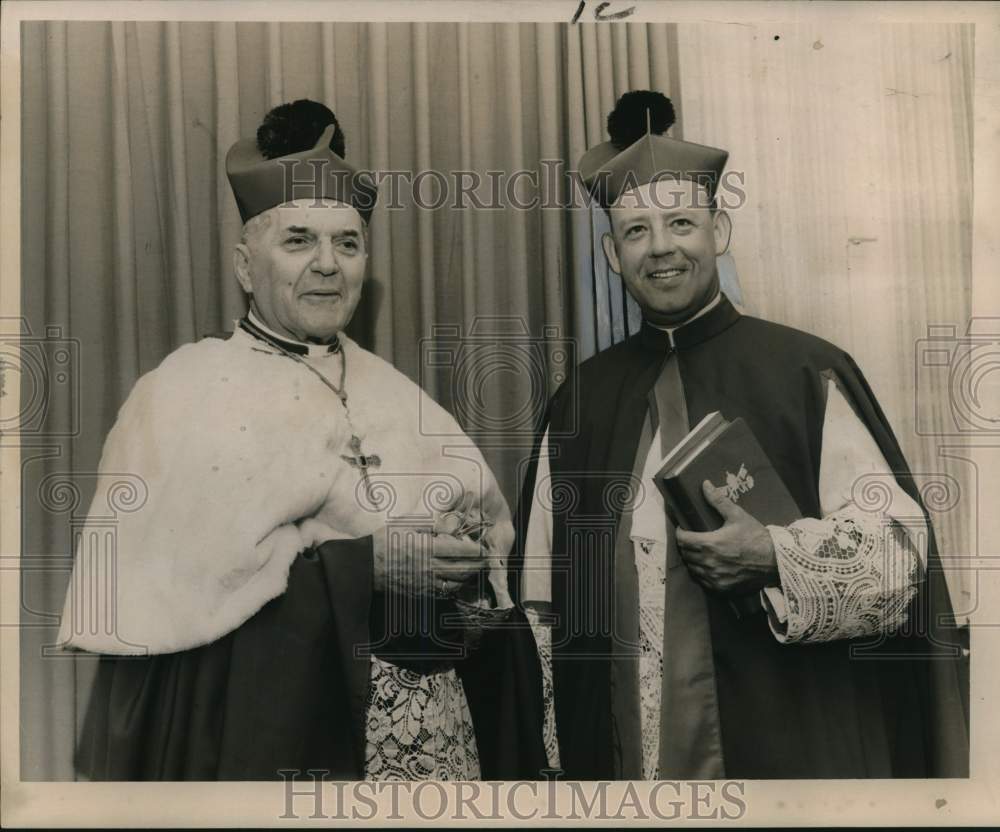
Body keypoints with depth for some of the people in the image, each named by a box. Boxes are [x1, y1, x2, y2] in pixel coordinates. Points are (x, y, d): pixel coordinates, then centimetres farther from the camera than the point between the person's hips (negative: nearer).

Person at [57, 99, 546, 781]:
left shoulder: (393, 393, 11)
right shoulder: (188, 391, -4)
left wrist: (470, 560, -12)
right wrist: (362, 564, -20)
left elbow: (492, 524, 10)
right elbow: (161, 580, -16)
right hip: (278, 734, -5)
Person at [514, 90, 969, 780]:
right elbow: (543, 603, 7)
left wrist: (776, 556, -23)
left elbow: (900, 545, -7)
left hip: (784, 746, -2)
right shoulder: (582, 400, 4)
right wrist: (549, 756, 2)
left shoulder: (808, 374, -5)